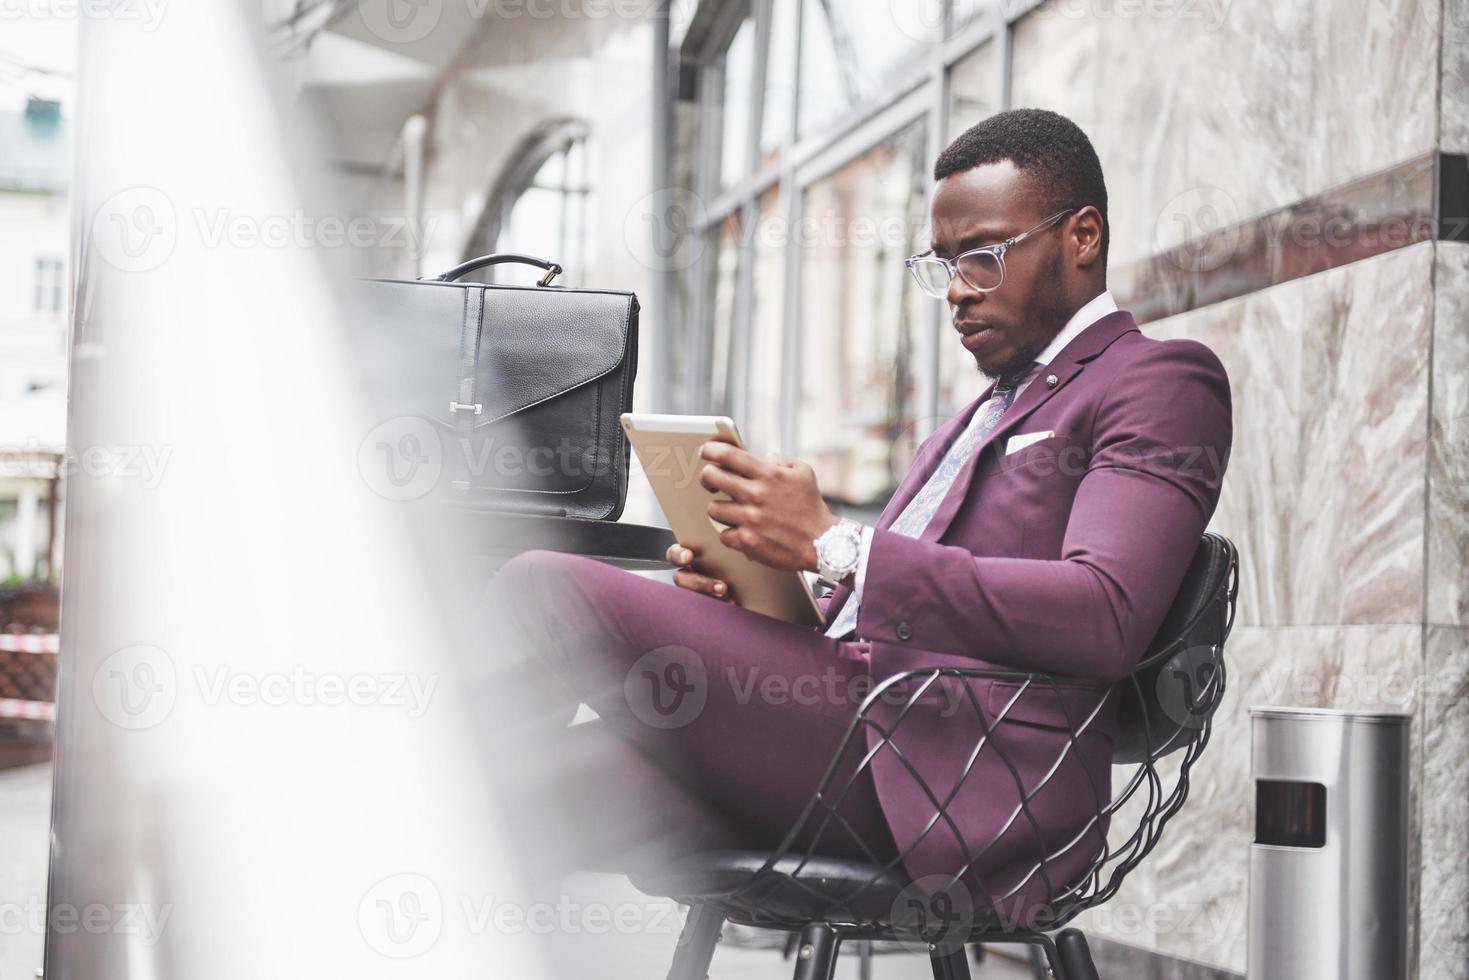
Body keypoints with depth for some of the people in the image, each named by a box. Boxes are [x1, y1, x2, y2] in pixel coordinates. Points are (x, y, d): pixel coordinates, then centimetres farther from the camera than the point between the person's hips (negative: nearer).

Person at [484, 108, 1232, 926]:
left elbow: (1105, 619, -15)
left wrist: (833, 544, -17)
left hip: (965, 776, -9)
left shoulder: (1166, 381, 3)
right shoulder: (992, 408, 33)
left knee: (549, 590, -16)